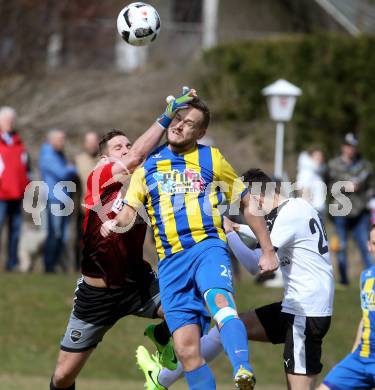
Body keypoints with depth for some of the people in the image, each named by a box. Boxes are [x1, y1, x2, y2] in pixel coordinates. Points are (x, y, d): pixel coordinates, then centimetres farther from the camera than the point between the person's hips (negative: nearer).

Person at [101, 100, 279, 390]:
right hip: (170, 260, 4)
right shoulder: (148, 165, 16)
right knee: (187, 348, -7)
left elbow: (247, 203, 15)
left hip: (207, 247, -4)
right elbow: (130, 209, 14)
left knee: (220, 301, -36)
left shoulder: (211, 159, 9)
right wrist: (116, 224, -10)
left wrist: (268, 250, 11)